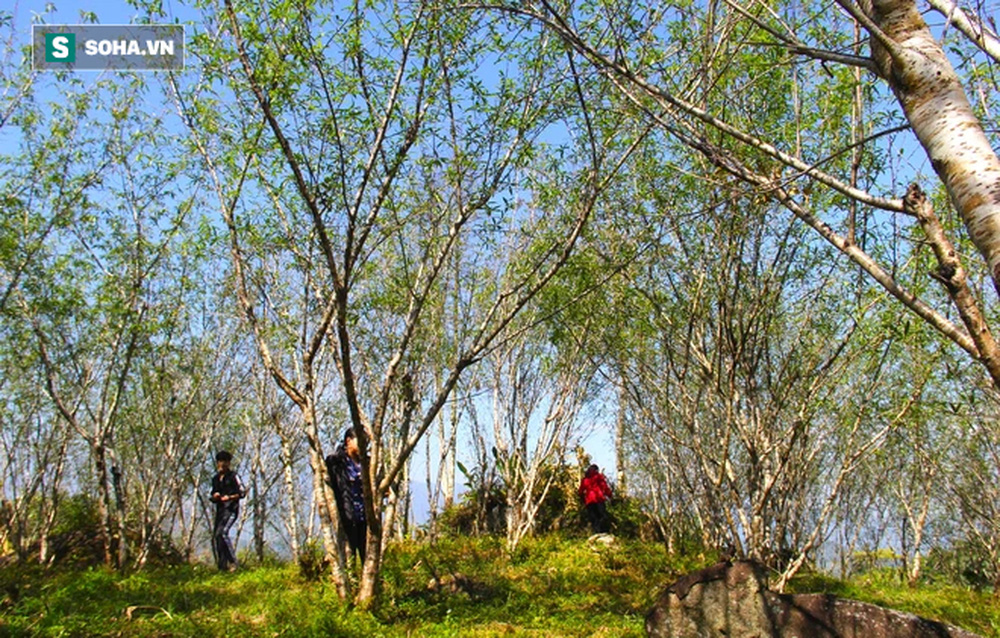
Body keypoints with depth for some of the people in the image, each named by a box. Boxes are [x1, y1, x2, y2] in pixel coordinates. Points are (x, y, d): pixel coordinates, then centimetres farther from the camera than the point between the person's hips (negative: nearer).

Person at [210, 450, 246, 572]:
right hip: (220, 510, 7)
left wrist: (230, 497, -17)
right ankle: (222, 566, 9)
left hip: (231, 509, -7)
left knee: (222, 532, -25)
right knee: (215, 537, 2)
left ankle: (232, 562, -18)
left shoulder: (233, 476, -1)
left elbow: (242, 492, -5)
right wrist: (214, 496, 1)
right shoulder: (215, 479, 18)